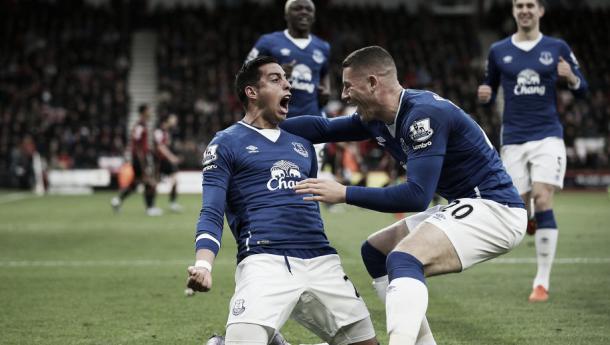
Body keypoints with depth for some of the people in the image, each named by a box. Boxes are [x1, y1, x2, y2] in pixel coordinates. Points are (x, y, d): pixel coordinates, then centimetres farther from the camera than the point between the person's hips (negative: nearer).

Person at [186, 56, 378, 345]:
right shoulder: (226, 144, 8)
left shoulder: (302, 143, 25)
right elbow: (212, 214, -1)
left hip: (319, 260, 6)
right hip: (264, 260, -6)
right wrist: (203, 265, -18)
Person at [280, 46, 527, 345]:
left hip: (493, 207, -10)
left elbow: (417, 196, -27)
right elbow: (323, 128, 17)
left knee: (404, 260, -29)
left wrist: (345, 194, -24)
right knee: (375, 252, 17)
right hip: (466, 206, 10)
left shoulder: (424, 114, -22)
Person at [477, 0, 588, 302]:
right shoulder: (498, 51, 8)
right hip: (513, 140, 2)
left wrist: (571, 78, -14)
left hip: (548, 136, -2)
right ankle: (531, 219, 38)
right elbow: (489, 90, 17)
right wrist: (484, 95, -7)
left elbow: (582, 89, 9)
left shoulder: (557, 48, 5)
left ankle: (542, 281, -10)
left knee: (542, 200, -16)